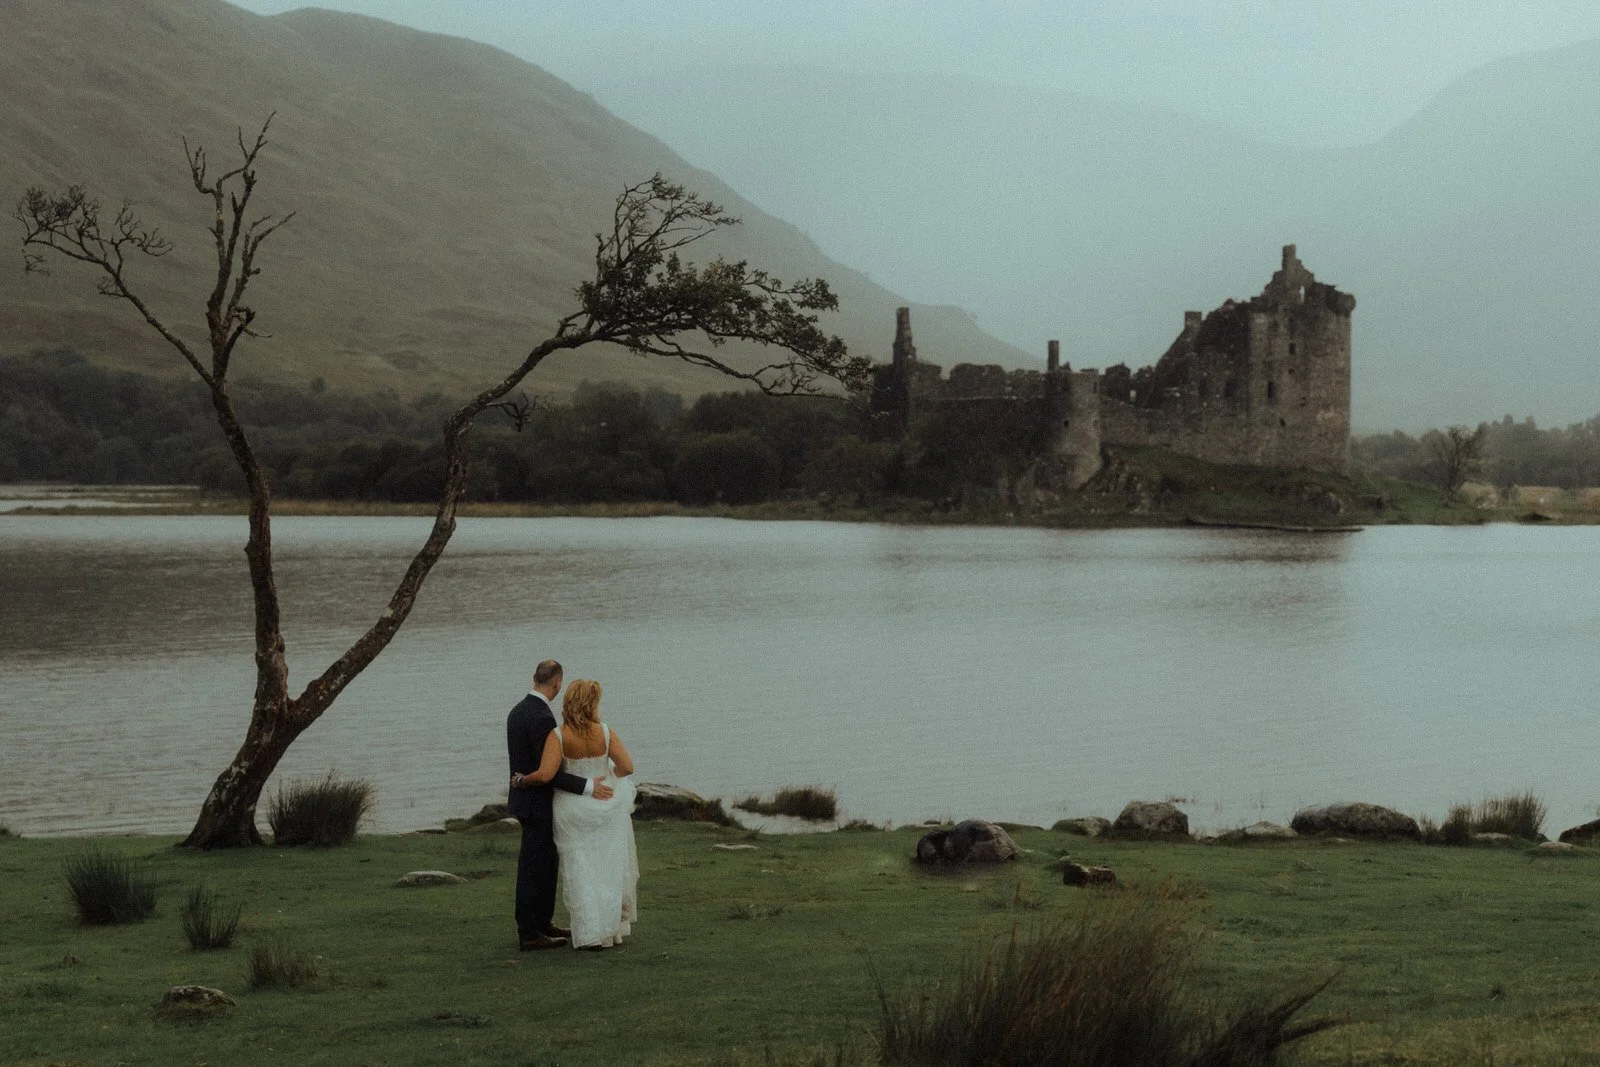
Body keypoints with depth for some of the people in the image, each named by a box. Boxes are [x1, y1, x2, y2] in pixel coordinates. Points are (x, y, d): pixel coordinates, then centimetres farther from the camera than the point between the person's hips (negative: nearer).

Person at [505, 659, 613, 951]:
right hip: (537, 803, -10)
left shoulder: (518, 711, 7)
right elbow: (548, 772, -26)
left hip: (525, 796, 10)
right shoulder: (542, 718, -24)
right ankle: (529, 934, 4)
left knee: (548, 862, 19)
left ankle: (544, 923, 27)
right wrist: (587, 787, -24)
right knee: (534, 867, -2)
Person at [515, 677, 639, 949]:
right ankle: (613, 928, 23)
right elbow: (627, 767, -13)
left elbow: (545, 774, -26)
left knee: (581, 873, 7)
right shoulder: (605, 733, -12)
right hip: (606, 809, 1)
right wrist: (604, 778, 6)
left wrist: (522, 780, -7)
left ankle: (591, 934, 5)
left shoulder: (558, 737, -17)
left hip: (573, 811, -1)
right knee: (611, 869, 17)